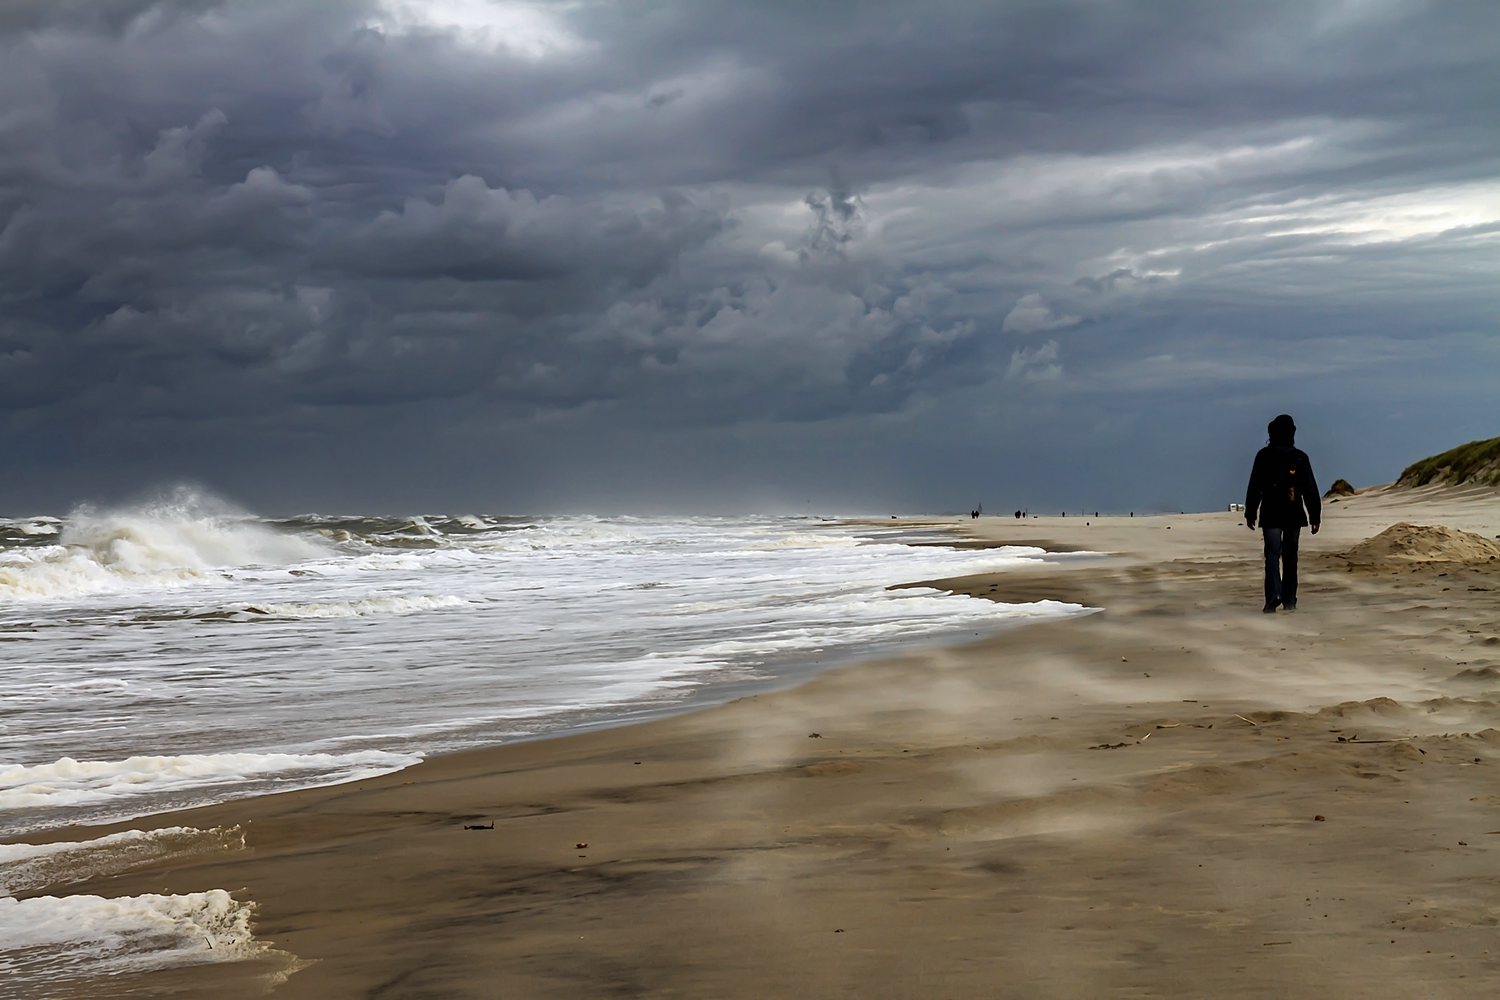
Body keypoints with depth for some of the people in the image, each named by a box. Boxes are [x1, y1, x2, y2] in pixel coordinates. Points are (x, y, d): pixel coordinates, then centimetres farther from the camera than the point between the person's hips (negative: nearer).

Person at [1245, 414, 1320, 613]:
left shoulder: (1264, 455, -3)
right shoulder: (1300, 457, 3)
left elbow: (1254, 487, -2)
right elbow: (1311, 490, 4)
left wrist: (1250, 513, 6)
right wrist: (1315, 517, 8)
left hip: (1271, 514, -2)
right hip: (1294, 514, 2)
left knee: (1272, 554, -7)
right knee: (1290, 556, 11)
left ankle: (1273, 594, -26)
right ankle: (1289, 600, 11)